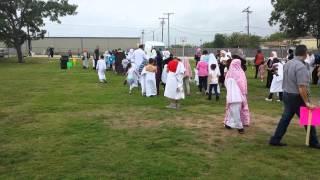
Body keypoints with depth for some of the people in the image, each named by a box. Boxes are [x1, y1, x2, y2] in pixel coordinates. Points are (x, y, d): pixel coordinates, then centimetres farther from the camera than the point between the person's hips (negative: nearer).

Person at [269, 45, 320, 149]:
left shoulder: (288, 64, 6)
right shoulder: (301, 66, -21)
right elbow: (302, 87, -25)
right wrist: (307, 102, -21)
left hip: (286, 94, 8)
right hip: (297, 97, -8)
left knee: (285, 118, 13)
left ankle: (275, 140, 15)